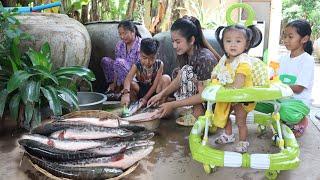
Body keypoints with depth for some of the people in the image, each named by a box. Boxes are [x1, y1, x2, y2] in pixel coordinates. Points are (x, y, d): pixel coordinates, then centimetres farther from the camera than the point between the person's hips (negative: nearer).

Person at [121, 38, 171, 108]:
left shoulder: (159, 64, -17)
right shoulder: (137, 65, -19)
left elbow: (155, 84, -18)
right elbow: (128, 78, -38)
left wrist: (145, 98, -25)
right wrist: (126, 93, -58)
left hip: (154, 92, 0)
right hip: (140, 91, 0)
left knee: (166, 78, -25)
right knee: (131, 84, -31)